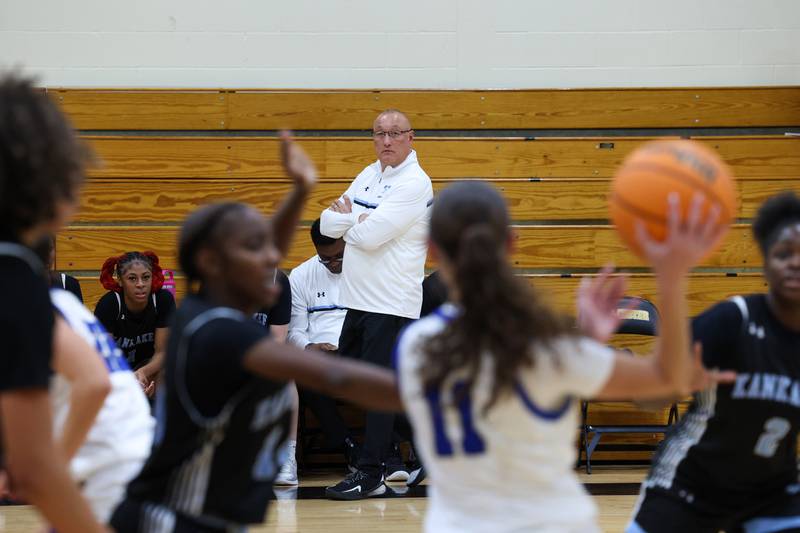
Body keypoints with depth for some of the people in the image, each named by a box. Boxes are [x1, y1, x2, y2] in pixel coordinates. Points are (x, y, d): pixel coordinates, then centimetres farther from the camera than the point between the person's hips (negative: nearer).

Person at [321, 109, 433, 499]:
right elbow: (328, 224, 9)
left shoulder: (414, 184, -13)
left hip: (391, 305, -9)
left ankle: (370, 474, 0)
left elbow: (370, 235, -21)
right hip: (358, 300, 9)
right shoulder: (369, 175, 14)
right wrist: (356, 219, -10)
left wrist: (349, 219, -1)